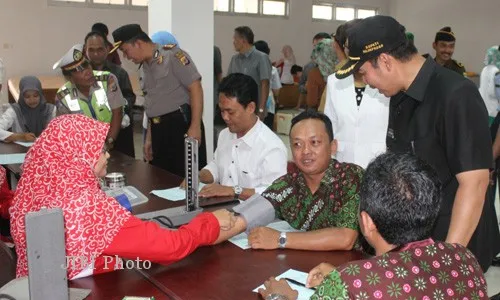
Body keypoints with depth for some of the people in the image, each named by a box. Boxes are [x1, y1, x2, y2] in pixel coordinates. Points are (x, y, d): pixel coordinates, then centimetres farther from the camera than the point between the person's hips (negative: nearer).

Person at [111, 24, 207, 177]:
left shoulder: (172, 55, -8)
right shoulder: (146, 66, 17)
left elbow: (195, 88, -14)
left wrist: (195, 127, -19)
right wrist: (149, 138, 20)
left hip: (181, 124, -8)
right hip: (159, 130, 8)